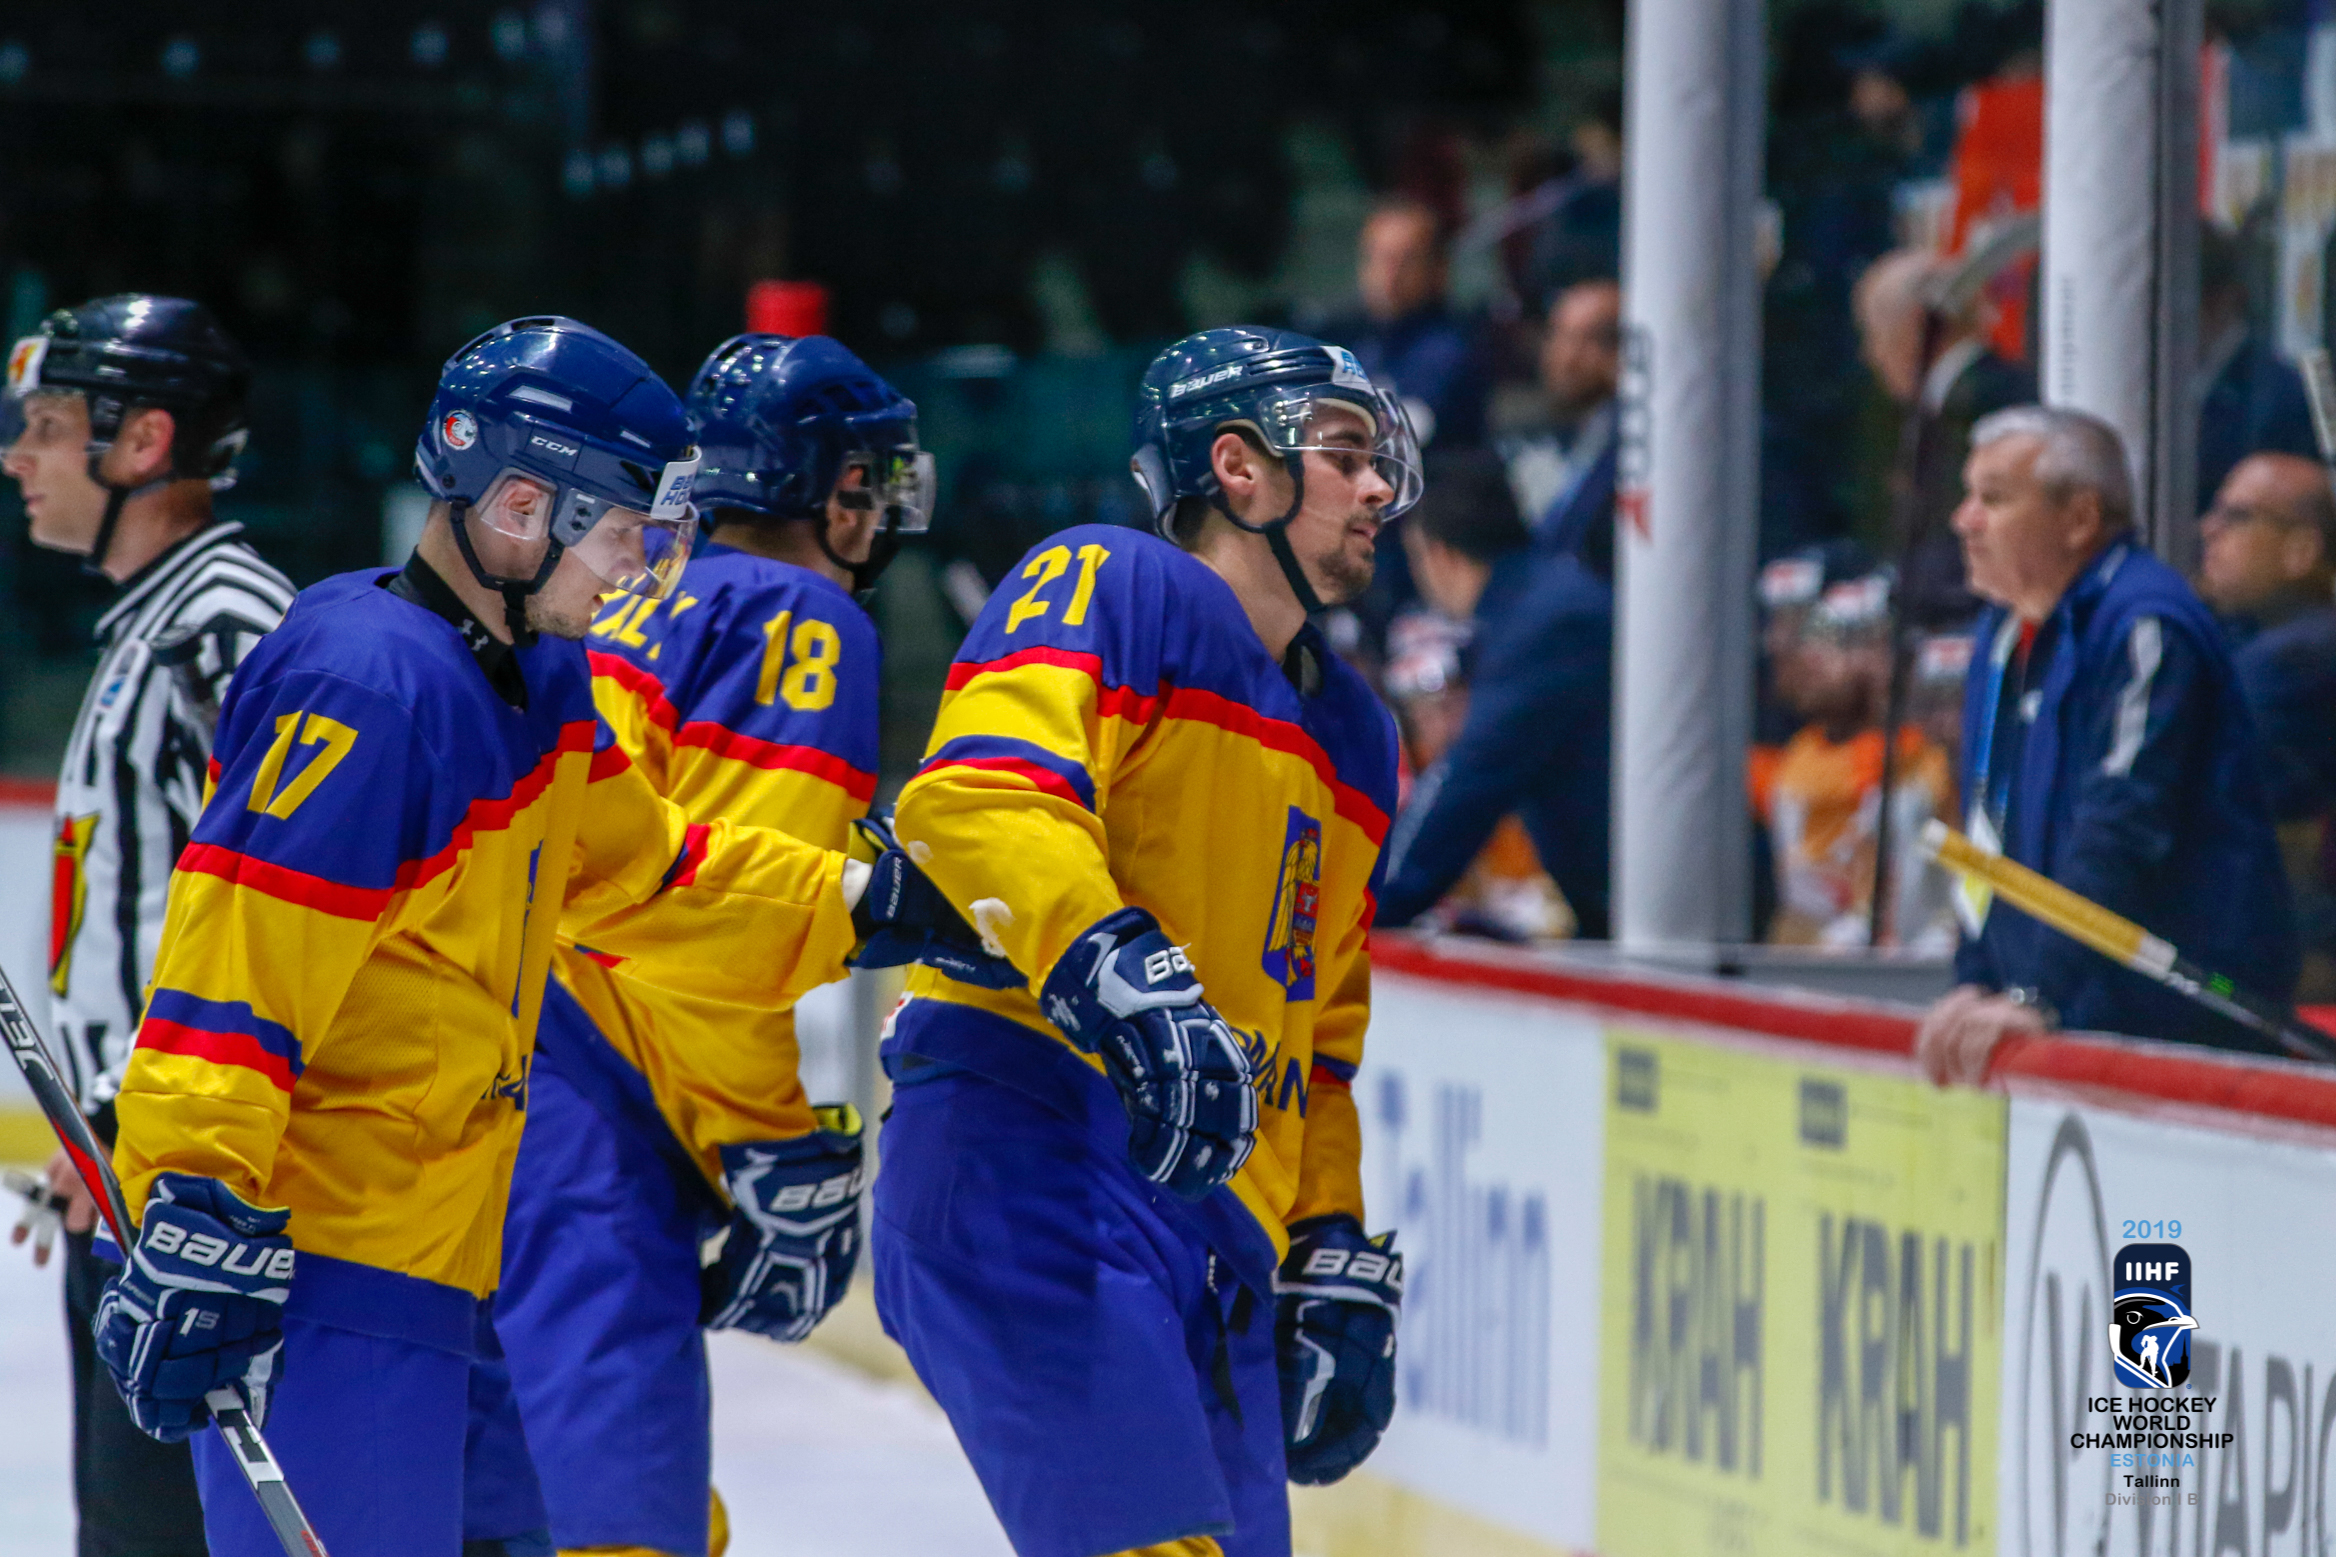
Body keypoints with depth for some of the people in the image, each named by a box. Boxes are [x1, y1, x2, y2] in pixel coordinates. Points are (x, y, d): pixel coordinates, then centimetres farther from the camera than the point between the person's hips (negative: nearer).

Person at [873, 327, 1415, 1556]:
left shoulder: (1353, 740, 26)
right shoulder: (1109, 592, 1)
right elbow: (979, 794, -18)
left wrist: (1338, 1265, 22)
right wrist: (1125, 980, -31)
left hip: (1220, 1222, 9)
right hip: (1025, 1149, -9)